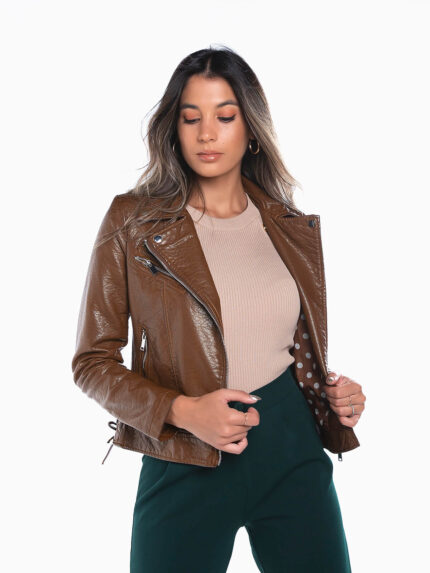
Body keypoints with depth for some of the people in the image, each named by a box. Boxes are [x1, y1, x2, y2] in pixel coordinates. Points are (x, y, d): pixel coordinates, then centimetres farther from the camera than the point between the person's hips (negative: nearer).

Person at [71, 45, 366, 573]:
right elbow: (92, 361, -4)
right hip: (186, 462, -3)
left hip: (295, 451, 3)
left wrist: (334, 393, 0)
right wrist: (182, 411, -17)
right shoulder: (132, 222, -5)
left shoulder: (294, 229, 7)